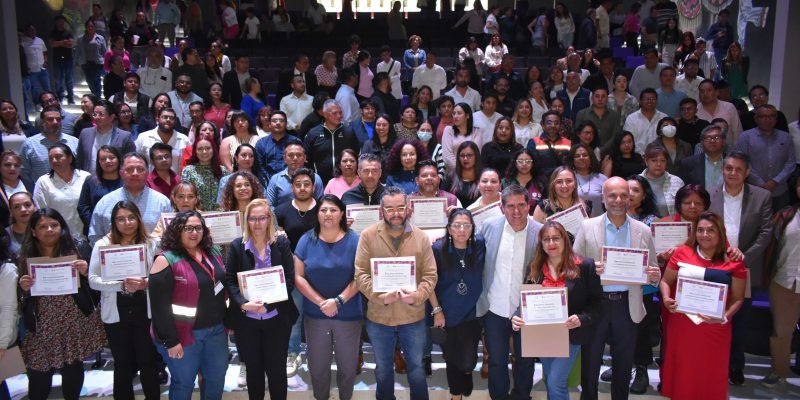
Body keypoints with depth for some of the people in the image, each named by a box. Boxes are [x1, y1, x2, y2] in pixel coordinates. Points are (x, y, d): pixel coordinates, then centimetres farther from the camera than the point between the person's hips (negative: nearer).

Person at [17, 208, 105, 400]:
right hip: (42, 329, 0)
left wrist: (85, 272, -18)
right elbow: (21, 301, 6)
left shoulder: (75, 251, -1)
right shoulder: (25, 258, 1)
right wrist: (24, 289, -15)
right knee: (39, 380, 2)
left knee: (73, 372, 13)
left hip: (74, 325, 0)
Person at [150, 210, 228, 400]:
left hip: (216, 330, 6)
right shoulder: (166, 261, -15)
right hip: (184, 334, -6)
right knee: (183, 383, 10)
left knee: (217, 377, 17)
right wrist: (170, 340, -19)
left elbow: (224, 285, 14)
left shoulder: (213, 253, 5)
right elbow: (160, 305, -17)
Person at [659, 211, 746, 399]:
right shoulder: (681, 253, 0)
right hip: (681, 323, 1)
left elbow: (737, 298, 1)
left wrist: (725, 317, -17)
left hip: (714, 328, -1)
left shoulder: (734, 261, -2)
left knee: (710, 374, 12)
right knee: (681, 370, 14)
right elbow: (665, 281, 7)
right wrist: (666, 299, -12)